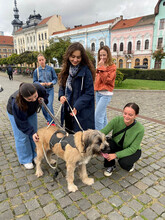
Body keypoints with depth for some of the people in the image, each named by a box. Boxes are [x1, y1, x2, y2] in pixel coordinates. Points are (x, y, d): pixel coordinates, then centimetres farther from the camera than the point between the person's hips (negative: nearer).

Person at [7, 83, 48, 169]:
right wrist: (31, 132, -30)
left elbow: (45, 95, -9)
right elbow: (21, 122, -29)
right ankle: (25, 160, 21)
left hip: (31, 111, 4)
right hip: (15, 113, -4)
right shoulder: (16, 103, -43)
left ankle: (34, 156, 30)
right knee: (22, 137, 0)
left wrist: (43, 100, -30)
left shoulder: (39, 88, -35)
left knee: (34, 133, 10)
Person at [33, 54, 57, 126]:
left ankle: (52, 122, -4)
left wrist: (51, 83, -16)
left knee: (49, 105, -14)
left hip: (50, 90, -2)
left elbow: (55, 78, 4)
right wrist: (40, 84, -13)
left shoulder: (50, 68, -1)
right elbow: (35, 81, 7)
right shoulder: (36, 70, 3)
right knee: (43, 107, 8)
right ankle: (48, 119, 30)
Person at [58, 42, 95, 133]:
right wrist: (61, 96, -7)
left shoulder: (86, 71, -13)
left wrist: (77, 106, -23)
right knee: (69, 133, 19)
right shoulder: (66, 69, 7)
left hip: (82, 113, -6)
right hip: (67, 110, 6)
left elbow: (89, 93, -14)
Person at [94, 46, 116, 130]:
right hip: (98, 92, 7)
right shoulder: (100, 66, 13)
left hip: (106, 94, -7)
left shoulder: (112, 66, -6)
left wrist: (101, 68, -16)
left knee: (98, 116, -13)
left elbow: (107, 80, -17)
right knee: (103, 115, 14)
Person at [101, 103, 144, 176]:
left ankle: (130, 164, 7)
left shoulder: (140, 129, -27)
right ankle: (110, 165, -2)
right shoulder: (117, 120, -23)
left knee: (123, 162, -33)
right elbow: (103, 131, -28)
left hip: (132, 151, -2)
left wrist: (116, 155, -34)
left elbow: (133, 149, -24)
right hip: (117, 146, 2)